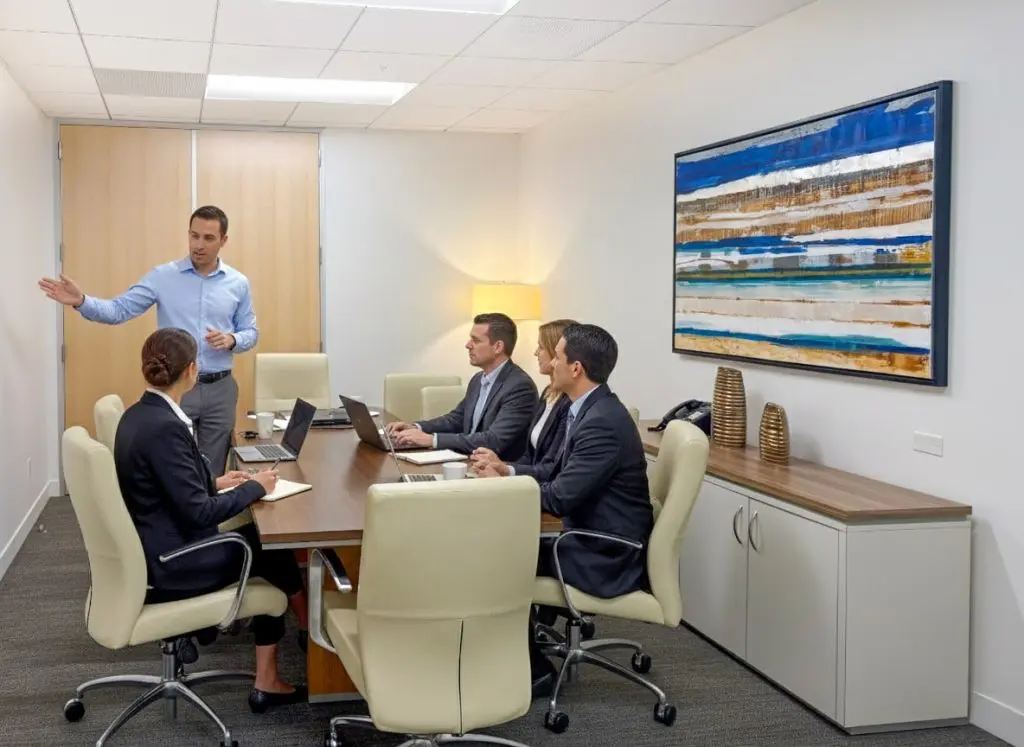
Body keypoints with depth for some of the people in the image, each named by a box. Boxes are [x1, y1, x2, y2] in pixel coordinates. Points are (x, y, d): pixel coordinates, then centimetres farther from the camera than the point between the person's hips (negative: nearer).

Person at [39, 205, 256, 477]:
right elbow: (119, 310, -7)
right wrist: (81, 302, -25)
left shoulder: (238, 283, 4)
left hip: (219, 389, 1)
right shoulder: (163, 276, -2)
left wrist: (231, 340, -14)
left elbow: (251, 332, 9)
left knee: (214, 471, 10)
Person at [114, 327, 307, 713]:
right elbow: (199, 512, -25)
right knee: (274, 551, 8)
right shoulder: (164, 427, -26)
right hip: (172, 565, -9)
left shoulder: (137, 415, 4)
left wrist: (215, 483, 12)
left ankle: (267, 682, 12)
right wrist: (255, 487, -12)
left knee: (257, 539, 11)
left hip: (158, 550, 9)